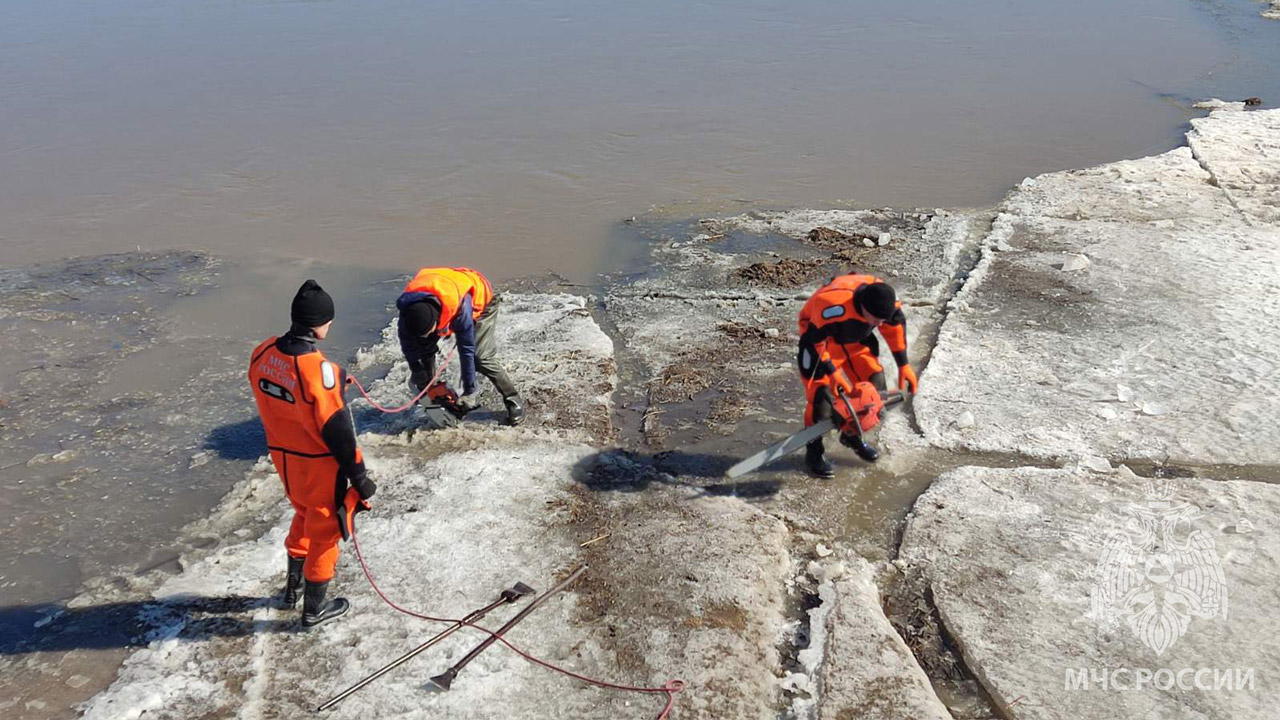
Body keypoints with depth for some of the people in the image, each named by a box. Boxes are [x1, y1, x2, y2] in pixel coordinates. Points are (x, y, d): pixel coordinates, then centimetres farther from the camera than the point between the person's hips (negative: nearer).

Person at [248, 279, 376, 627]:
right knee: (324, 530, 13)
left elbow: (268, 406, 7)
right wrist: (359, 476, -13)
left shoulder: (262, 354, -8)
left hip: (282, 456, 7)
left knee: (304, 515, 30)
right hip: (319, 465, -7)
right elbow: (337, 429, -23)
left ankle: (293, 587, 47)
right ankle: (314, 609, 29)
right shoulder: (317, 369, -30)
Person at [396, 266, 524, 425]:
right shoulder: (407, 307, -32)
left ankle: (514, 401, -5)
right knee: (424, 349, -8)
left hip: (480, 300, -5)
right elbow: (407, 343, -12)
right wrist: (416, 370, -5)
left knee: (481, 357, -17)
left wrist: (470, 391, -31)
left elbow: (466, 349, -37)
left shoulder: (459, 306, -46)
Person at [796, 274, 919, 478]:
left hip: (856, 337, 6)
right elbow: (813, 340, -29)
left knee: (874, 384, 2)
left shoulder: (886, 299, -25)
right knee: (821, 393, -13)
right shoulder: (834, 307, -43)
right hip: (820, 335, -6)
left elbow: (896, 324, -4)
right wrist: (832, 372, -28)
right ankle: (814, 453, 5)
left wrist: (904, 365, -1)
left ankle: (852, 435, 26)